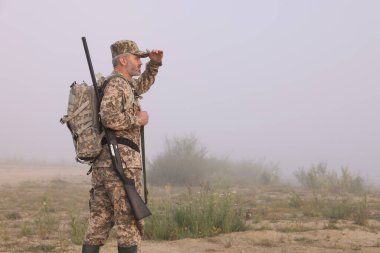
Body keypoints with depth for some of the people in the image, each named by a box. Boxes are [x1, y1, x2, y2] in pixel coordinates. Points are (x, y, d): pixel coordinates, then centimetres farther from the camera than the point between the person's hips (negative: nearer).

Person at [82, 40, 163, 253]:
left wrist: (155, 63, 24)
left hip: (103, 163, 9)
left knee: (98, 225, 5)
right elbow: (110, 118, -26)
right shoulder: (117, 84, -9)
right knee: (130, 225, -3)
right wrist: (138, 120, -11)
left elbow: (141, 85, 40)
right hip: (122, 163, -9)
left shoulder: (120, 84, 20)